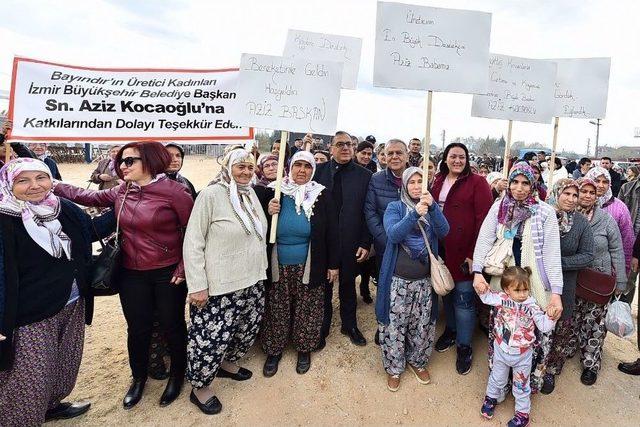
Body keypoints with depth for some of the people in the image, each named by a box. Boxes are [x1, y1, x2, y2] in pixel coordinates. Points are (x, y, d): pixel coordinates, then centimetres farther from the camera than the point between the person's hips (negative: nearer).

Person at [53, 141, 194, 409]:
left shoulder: (173, 191, -16)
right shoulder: (121, 192, 3)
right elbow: (85, 196, 14)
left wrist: (183, 268, -14)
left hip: (168, 273, -4)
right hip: (132, 275, 5)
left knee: (172, 326, 12)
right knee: (137, 329, 15)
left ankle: (177, 374, 37)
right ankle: (139, 377, 41)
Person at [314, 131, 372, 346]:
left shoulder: (364, 175, -2)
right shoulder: (318, 171, -2)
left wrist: (365, 243, -7)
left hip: (351, 243, 0)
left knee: (348, 285, 18)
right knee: (323, 286, 14)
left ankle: (350, 325, 38)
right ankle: (322, 327, 34)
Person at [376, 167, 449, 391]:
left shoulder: (431, 208, 7)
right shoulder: (395, 207, -3)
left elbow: (444, 232, -11)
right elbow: (393, 234, -19)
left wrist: (432, 207, -25)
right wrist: (414, 214, -31)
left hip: (424, 280, 3)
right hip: (398, 280, -3)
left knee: (422, 325, 13)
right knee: (395, 325, 4)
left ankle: (417, 361, 37)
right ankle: (394, 367, 25)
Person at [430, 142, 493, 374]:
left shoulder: (477, 183, -8)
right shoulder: (438, 181, 9)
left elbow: (483, 220, -12)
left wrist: (474, 253, -16)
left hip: (463, 253, -5)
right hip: (442, 250, 5)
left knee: (463, 299, 3)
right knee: (446, 292, 19)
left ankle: (464, 346, 20)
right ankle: (451, 330, 40)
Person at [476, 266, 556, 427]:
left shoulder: (532, 306, -17)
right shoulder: (502, 299, -14)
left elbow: (544, 326, -16)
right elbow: (486, 297, 0)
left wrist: (551, 315, -33)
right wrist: (481, 288, -20)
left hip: (522, 354, -1)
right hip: (501, 350, 2)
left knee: (521, 385, 17)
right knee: (497, 378, 23)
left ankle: (523, 413, 36)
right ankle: (491, 398, 50)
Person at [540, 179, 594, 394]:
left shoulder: (582, 223, -3)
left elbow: (587, 256, -3)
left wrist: (559, 262, -15)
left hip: (565, 287, 1)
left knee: (560, 330, 13)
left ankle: (550, 370, 35)